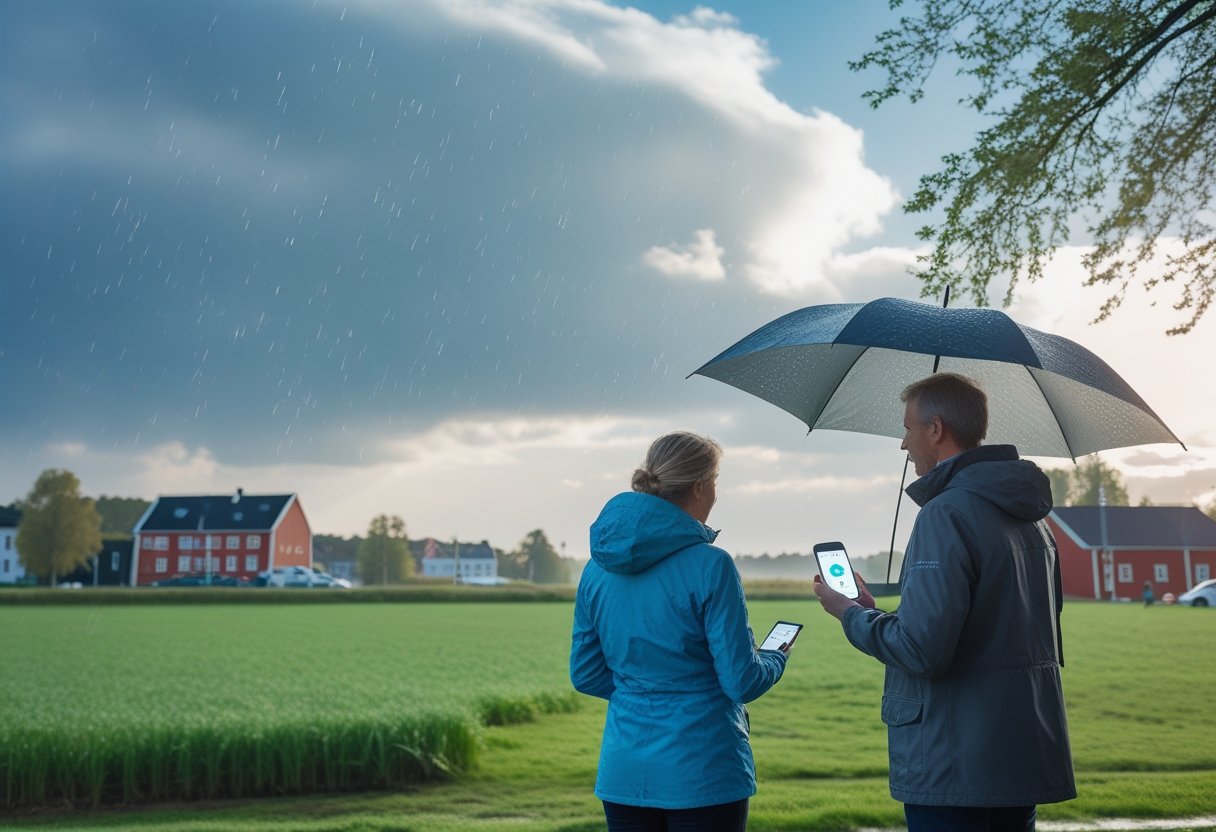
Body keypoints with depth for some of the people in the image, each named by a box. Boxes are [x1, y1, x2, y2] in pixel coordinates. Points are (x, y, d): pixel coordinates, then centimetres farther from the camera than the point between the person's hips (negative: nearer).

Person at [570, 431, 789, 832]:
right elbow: (742, 681, -12)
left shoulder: (599, 566, 3)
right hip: (702, 771, -5)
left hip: (623, 770, 5)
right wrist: (777, 658, 9)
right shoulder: (709, 565, -14)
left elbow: (585, 674, 10)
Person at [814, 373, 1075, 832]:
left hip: (955, 772, -9)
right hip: (1026, 761, 9)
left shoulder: (947, 513, -17)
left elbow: (922, 649, -24)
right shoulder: (1030, 516, 12)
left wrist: (851, 615, -5)